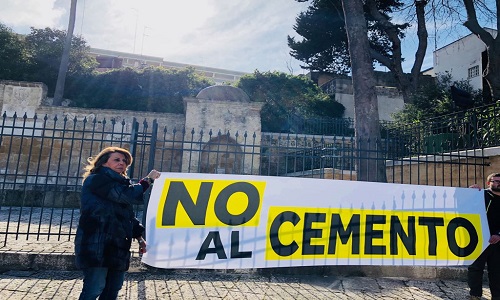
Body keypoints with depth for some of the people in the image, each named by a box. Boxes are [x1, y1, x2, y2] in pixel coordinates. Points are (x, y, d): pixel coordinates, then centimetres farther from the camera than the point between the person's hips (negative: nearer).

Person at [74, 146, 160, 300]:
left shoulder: (119, 184, 22)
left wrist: (139, 237, 10)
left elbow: (128, 215, 21)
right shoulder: (97, 179, -7)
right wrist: (148, 179, -7)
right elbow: (129, 195, -20)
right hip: (97, 246, -9)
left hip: (117, 247, 9)